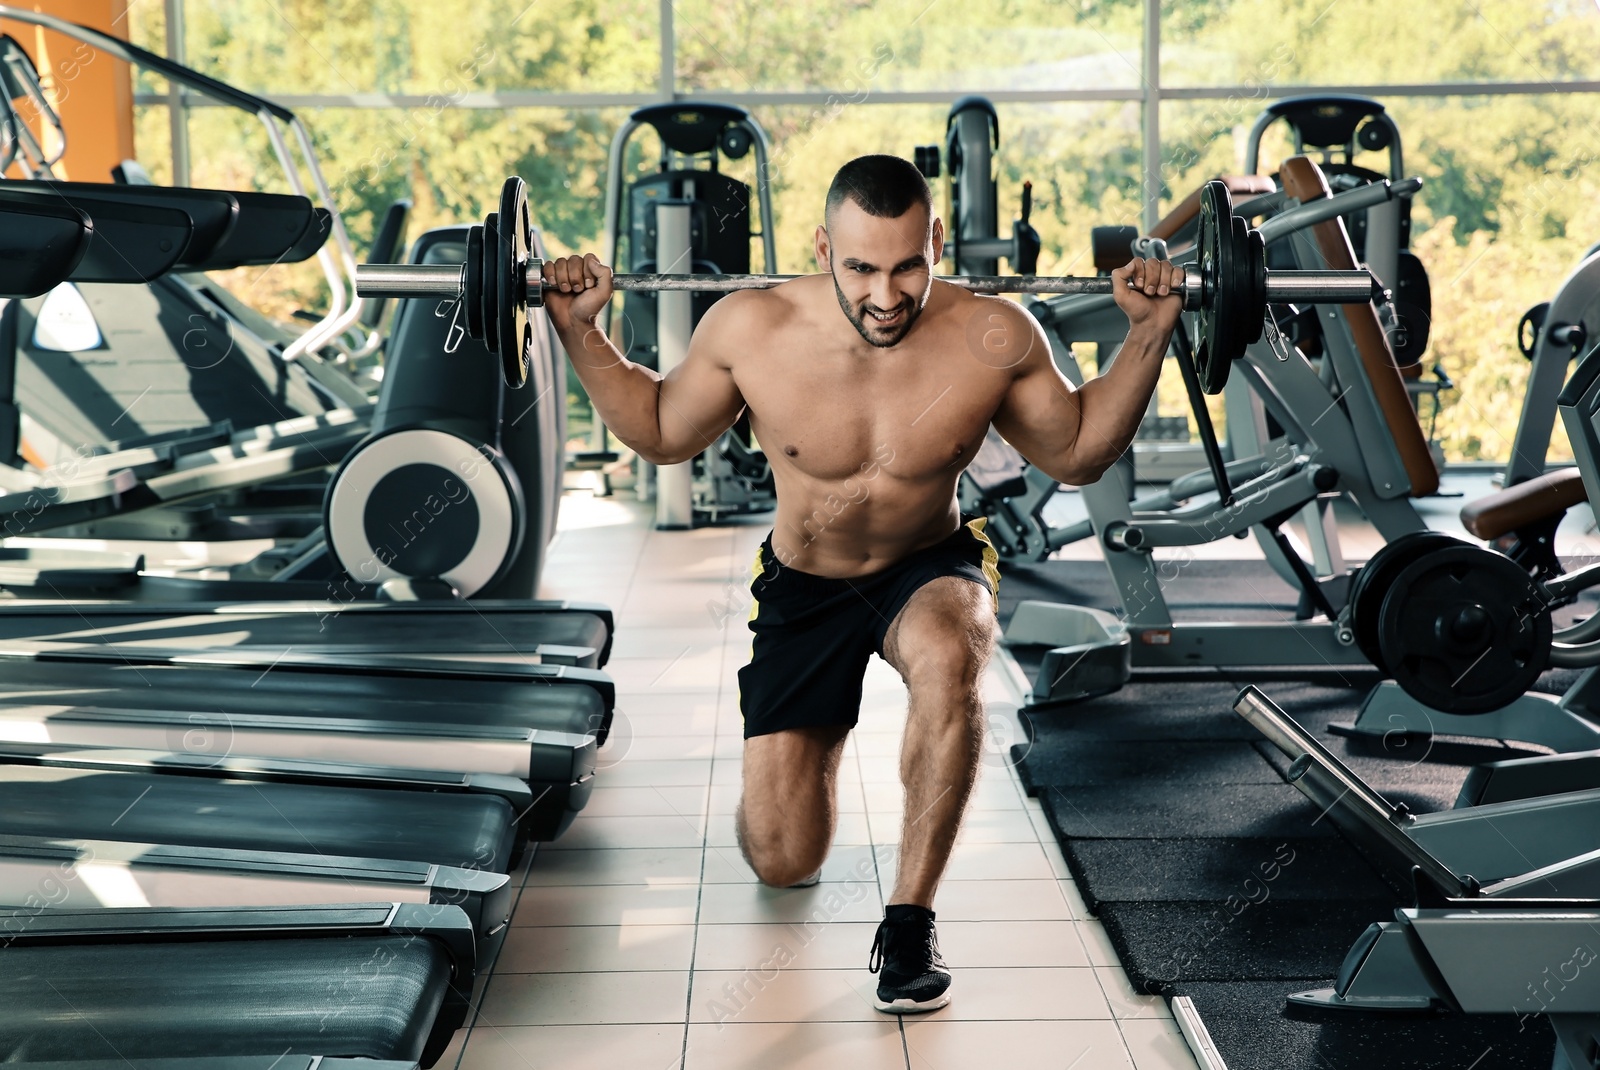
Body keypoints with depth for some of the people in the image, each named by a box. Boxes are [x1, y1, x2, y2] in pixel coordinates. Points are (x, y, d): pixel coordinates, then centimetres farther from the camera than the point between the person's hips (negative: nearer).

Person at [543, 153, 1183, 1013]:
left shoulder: (993, 337, -20)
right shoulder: (748, 330, -20)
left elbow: (1078, 454, -4)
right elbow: (662, 433, -2)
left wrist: (1150, 331, -16)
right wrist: (579, 332, -14)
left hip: (930, 569, -1)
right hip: (804, 586, 1)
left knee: (946, 660, -41)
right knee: (782, 862, 0)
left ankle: (910, 916, -22)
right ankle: (817, 738, 38)